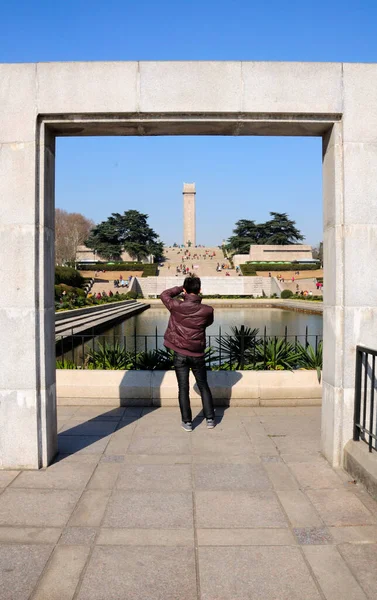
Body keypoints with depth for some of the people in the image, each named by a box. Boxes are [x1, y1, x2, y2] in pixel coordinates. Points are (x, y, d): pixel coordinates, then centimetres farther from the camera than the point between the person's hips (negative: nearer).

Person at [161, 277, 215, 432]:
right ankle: (210, 419, 20)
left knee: (183, 388, 8)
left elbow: (164, 294, 6)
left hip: (180, 354, -1)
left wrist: (181, 288, 11)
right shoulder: (207, 310, -11)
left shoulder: (177, 306, -13)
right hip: (197, 354, 1)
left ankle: (187, 422, 13)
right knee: (203, 386, 17)